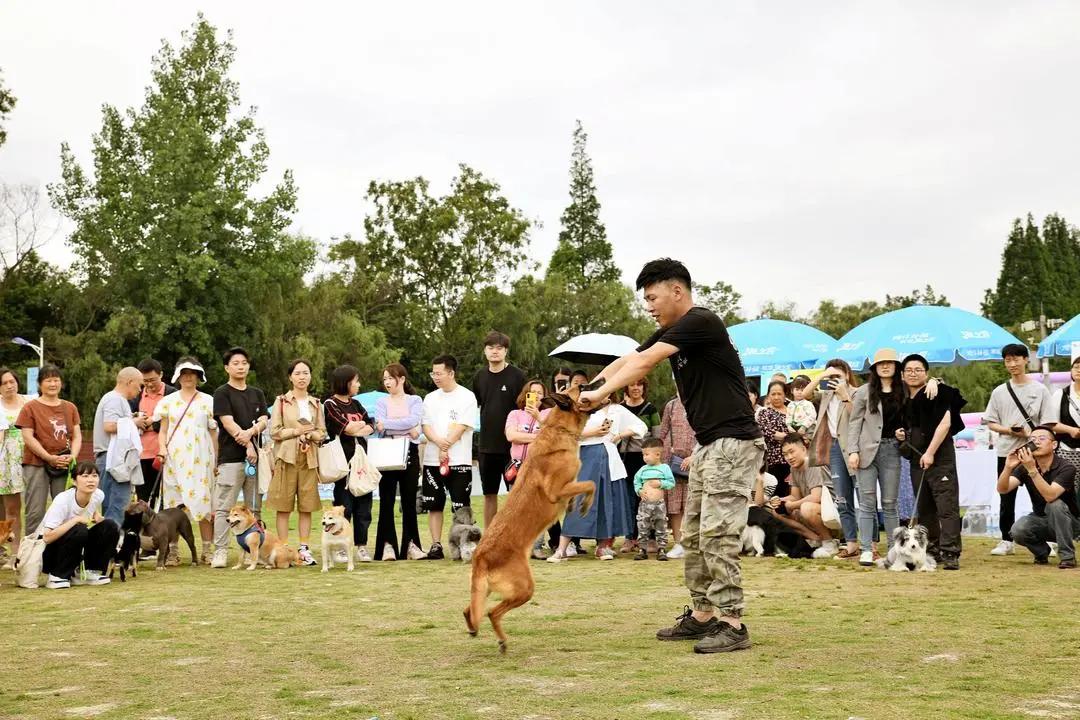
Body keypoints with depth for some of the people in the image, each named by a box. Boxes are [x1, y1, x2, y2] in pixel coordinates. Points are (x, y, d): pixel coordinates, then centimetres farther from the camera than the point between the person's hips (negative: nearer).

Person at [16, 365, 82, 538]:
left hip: (64, 465, 4)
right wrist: (50, 458, -15)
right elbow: (28, 438, -7)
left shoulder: (70, 408, 14)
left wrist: (72, 456, -9)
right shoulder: (30, 408, 0)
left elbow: (77, 435, 11)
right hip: (37, 465, -4)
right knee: (36, 513, -6)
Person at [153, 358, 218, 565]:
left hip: (200, 459, -1)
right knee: (173, 504, -1)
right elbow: (162, 431, 12)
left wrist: (216, 461, 3)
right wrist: (162, 447, -7)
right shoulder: (168, 401, 12)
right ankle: (172, 551, 3)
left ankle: (207, 550, -1)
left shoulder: (207, 401, 9)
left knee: (203, 501, -5)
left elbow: (213, 433, 9)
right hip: (174, 458, 1)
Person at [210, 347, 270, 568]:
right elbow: (228, 422, -7)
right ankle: (220, 552, -7)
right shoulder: (222, 393, 2)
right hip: (231, 457, -5)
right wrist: (247, 445, -11)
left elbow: (264, 421, 7)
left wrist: (250, 432, -13)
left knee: (255, 507, 6)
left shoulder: (257, 394, 18)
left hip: (255, 457, 5)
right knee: (223, 507, -7)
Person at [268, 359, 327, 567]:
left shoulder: (315, 403, 13)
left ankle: (304, 548, 9)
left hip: (309, 458, 3)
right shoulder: (281, 401, 3)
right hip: (286, 457, -3)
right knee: (284, 507, -3)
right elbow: (275, 431, -4)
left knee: (307, 506, 3)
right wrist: (297, 431, -10)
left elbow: (322, 433, 10)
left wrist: (308, 434, -9)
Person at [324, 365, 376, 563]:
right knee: (344, 504, -3)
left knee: (363, 503, 5)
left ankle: (362, 546, 12)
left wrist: (355, 428, -8)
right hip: (343, 461, -6)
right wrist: (362, 424, 4)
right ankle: (340, 548, 4)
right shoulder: (330, 404, -4)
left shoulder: (355, 404, 17)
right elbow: (348, 428, -13)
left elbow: (371, 427, 10)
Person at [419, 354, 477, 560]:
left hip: (459, 460, -4)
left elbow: (461, 427, -9)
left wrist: (446, 447, -12)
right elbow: (426, 427, 4)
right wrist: (439, 442, -15)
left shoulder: (466, 397, -2)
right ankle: (436, 546, 10)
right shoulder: (430, 398, 12)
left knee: (461, 507, -3)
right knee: (434, 505, 5)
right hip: (432, 459, 4)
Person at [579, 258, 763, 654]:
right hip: (707, 444, 10)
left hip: (733, 443, -10)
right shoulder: (671, 333, 14)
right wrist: (584, 390, -1)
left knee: (717, 534, -11)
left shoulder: (702, 322, -15)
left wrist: (600, 393, -22)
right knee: (693, 536, 11)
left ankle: (733, 623, -6)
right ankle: (702, 615, 19)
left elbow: (645, 362, -22)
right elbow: (626, 361, 11)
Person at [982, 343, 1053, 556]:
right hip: (1006, 451, 2)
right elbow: (990, 422, 8)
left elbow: (1047, 424, -1)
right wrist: (1010, 430, -10)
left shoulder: (1040, 390, 2)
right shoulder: (999, 392, 8)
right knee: (1006, 497, 5)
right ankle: (1006, 541, 13)